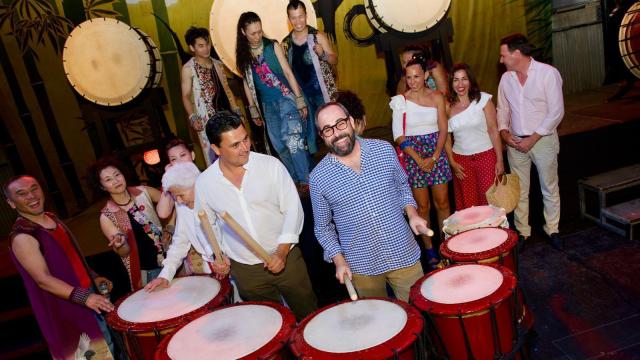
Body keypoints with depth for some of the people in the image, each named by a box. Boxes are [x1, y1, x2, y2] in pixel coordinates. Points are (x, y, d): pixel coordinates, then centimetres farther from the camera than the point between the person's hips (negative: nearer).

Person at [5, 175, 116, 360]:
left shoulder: (52, 218, 5)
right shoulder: (22, 237, -20)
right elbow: (43, 280, -25)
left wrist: (94, 277, 10)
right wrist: (84, 297, -32)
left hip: (89, 293, 8)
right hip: (66, 307, -8)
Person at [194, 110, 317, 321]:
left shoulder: (271, 165, -13)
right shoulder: (204, 183, -6)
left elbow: (293, 209, -9)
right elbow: (208, 224, 10)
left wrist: (282, 251, -17)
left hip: (286, 259, -1)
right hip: (244, 270, 2)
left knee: (308, 316, 13)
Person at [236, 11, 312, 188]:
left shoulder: (273, 46, -4)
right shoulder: (243, 55, 5)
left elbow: (288, 72, -5)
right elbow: (247, 83, 11)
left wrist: (300, 100, -9)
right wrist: (253, 111, 11)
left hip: (286, 98, -4)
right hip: (267, 105, 4)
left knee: (292, 140, -14)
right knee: (279, 145, 7)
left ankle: (305, 180, -5)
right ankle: (295, 178, 20)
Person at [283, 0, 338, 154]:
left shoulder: (318, 36, -5)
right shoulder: (286, 43, 3)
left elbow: (334, 61, -2)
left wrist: (322, 53, -21)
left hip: (322, 90, -3)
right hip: (301, 94, 3)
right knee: (309, 132, 11)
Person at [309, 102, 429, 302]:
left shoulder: (384, 150, -5)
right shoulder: (318, 178, -10)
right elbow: (323, 227, 1)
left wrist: (412, 214, -4)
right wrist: (338, 260, -8)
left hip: (403, 253, 2)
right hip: (362, 266, -1)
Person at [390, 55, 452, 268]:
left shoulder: (437, 97, 2)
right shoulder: (401, 100, -4)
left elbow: (443, 130, 0)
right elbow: (399, 136, -8)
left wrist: (434, 158, -11)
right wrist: (419, 159, -13)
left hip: (436, 153, 2)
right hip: (413, 155, -2)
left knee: (442, 203, 5)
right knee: (422, 206, 4)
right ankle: (429, 250, 16)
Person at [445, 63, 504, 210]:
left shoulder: (483, 99, -5)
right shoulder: (448, 106, 1)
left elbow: (494, 131, -5)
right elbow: (446, 137, 7)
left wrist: (499, 160, -7)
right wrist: (452, 162, 2)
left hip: (487, 156, -2)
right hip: (461, 159, 2)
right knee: (468, 205, 6)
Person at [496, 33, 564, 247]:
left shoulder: (548, 73, -11)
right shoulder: (506, 78, 3)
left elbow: (556, 112, -12)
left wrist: (533, 139, -15)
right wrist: (503, 131, -5)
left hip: (543, 139, -4)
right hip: (515, 142, 4)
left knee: (549, 188, 9)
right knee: (519, 190, 10)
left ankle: (552, 229, 26)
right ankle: (522, 232, 22)